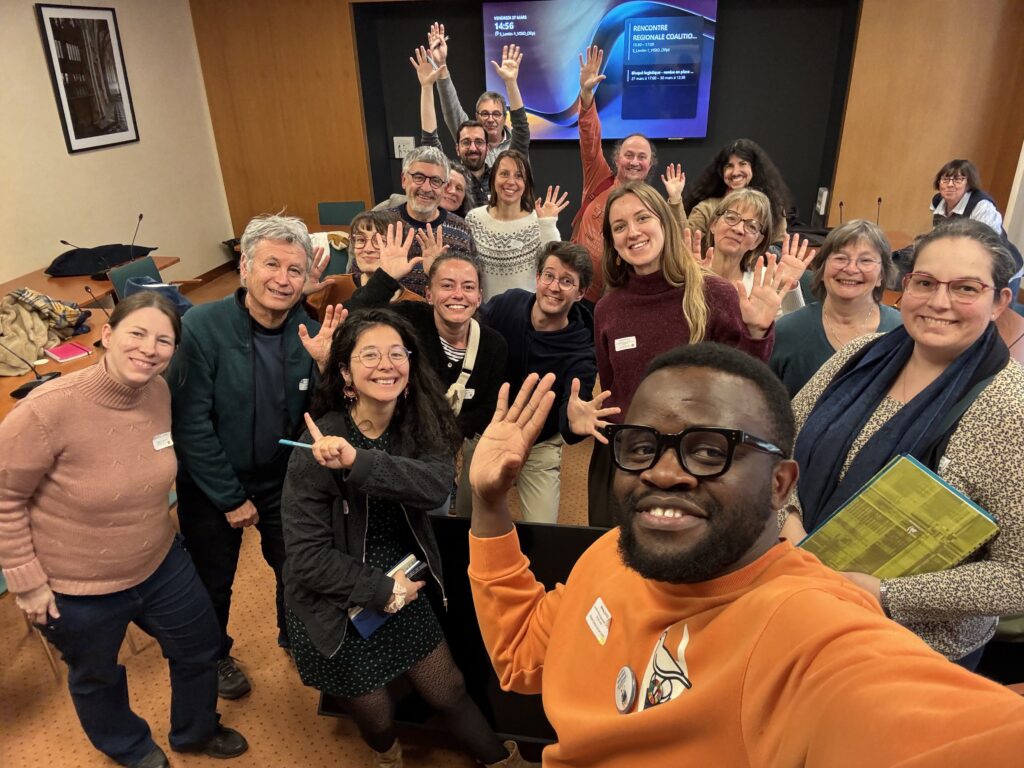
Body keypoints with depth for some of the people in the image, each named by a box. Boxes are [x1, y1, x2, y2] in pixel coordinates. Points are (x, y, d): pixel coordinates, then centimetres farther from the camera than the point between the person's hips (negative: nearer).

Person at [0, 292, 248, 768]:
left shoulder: (158, 392, -11)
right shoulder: (50, 409, -30)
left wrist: (155, 527, 14)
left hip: (160, 562, 5)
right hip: (77, 587, -5)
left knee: (201, 647, 21)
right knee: (97, 677, 24)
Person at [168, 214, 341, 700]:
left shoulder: (310, 332, -14)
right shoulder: (201, 327, -25)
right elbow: (190, 424, -20)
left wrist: (325, 365, -31)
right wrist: (231, 497, -15)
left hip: (284, 478, 3)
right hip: (212, 484, -3)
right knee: (212, 582, 19)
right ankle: (214, 655, 49)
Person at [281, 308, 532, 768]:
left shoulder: (419, 427, -11)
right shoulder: (318, 445, -23)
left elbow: (437, 485, -31)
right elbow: (306, 556, -22)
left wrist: (358, 462, -43)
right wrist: (381, 591, -17)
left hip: (402, 589, 3)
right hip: (339, 606, -3)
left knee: (448, 692, 15)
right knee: (376, 718, 17)